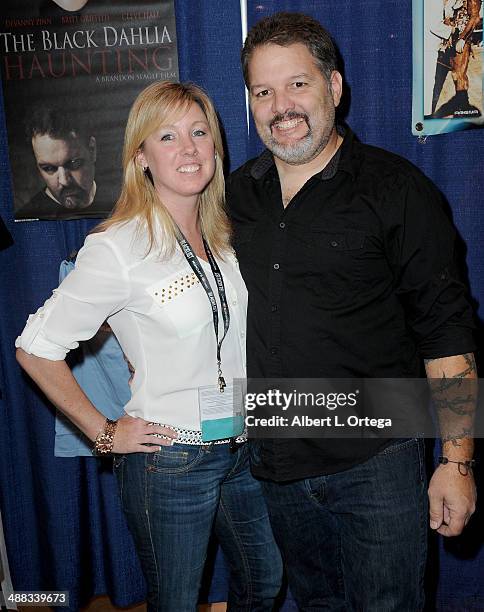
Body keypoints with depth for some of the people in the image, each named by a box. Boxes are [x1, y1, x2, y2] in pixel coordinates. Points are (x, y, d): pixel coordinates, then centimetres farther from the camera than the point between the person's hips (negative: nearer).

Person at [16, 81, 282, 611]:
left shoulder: (223, 235, 3)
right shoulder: (117, 248, -18)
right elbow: (35, 349, -14)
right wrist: (103, 433, -12)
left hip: (241, 448, 6)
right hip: (169, 461, -6)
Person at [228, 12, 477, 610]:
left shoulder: (395, 189, -10)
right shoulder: (237, 193, 4)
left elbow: (446, 332, -10)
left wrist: (457, 461, -12)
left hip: (375, 463, -4)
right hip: (276, 463, 5)